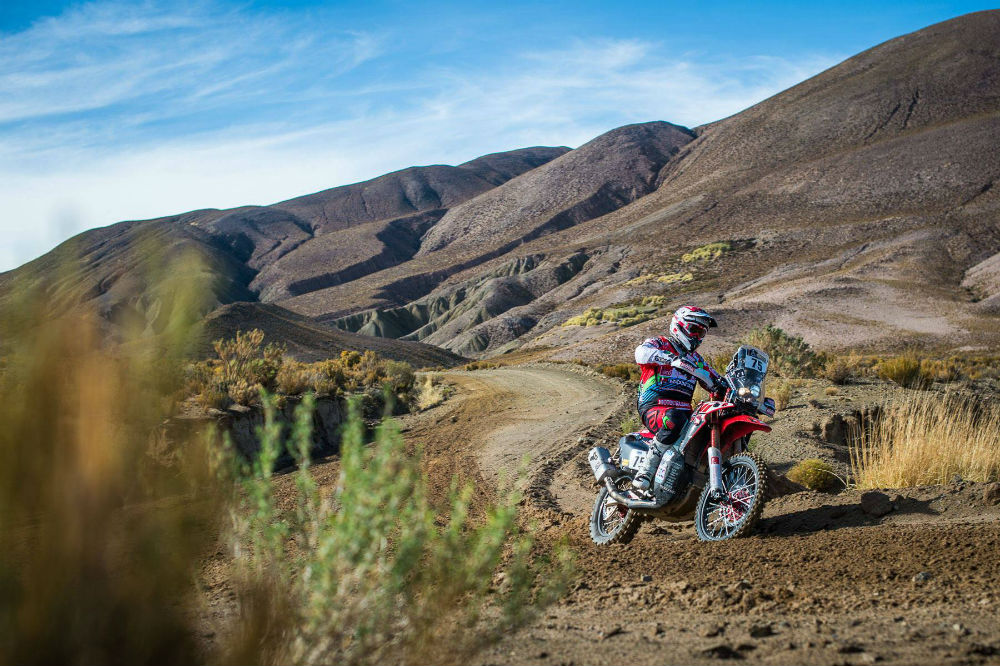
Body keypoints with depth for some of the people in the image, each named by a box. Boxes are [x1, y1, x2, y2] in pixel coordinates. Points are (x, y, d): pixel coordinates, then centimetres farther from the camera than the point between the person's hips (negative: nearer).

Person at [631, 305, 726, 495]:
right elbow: (642, 352, -20)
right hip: (654, 407, -7)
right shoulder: (660, 343, 5)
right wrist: (673, 359, -35)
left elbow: (717, 383, 26)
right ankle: (643, 475, -38)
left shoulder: (695, 358, 27)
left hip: (684, 411, 7)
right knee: (674, 421, -41)